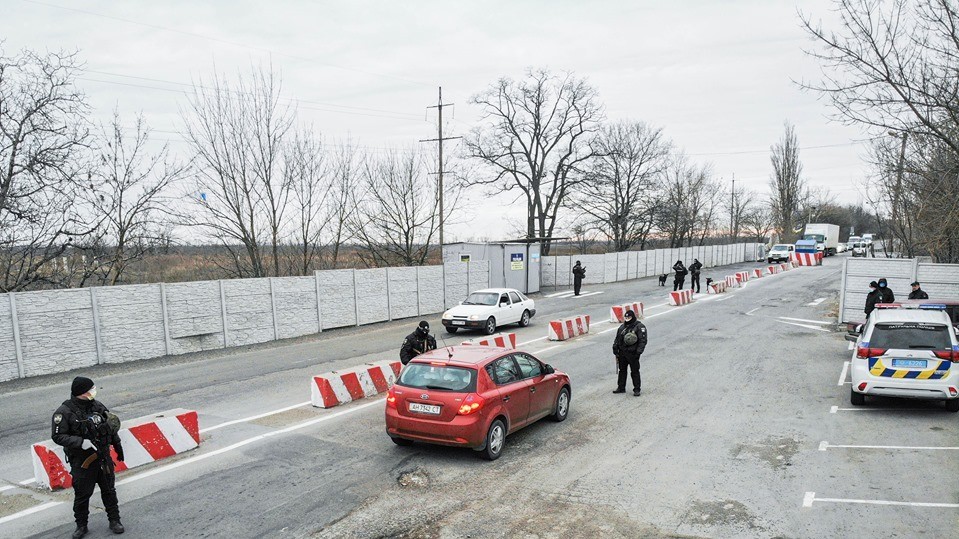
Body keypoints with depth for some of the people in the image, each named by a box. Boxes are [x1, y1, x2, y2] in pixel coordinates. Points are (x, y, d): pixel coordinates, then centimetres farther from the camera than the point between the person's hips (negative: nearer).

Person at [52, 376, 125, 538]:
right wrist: (81, 442, -26)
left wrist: (117, 446, 15)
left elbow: (112, 425, 11)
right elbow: (58, 436, -15)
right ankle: (81, 526, 27)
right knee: (82, 495, 8)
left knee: (109, 490, 12)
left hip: (103, 457, 4)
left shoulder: (97, 405, 0)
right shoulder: (64, 412, -14)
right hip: (82, 462, -4)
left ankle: (114, 521, 25)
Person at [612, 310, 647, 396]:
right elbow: (617, 338, 21)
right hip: (622, 353, 6)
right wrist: (615, 347, 10)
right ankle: (621, 387, 24)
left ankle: (637, 389, 10)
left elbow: (643, 340, -12)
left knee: (635, 371, 0)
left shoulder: (639, 327, -8)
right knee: (622, 370, 14)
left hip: (632, 353, -6)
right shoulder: (622, 327, 13)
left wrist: (639, 351, -19)